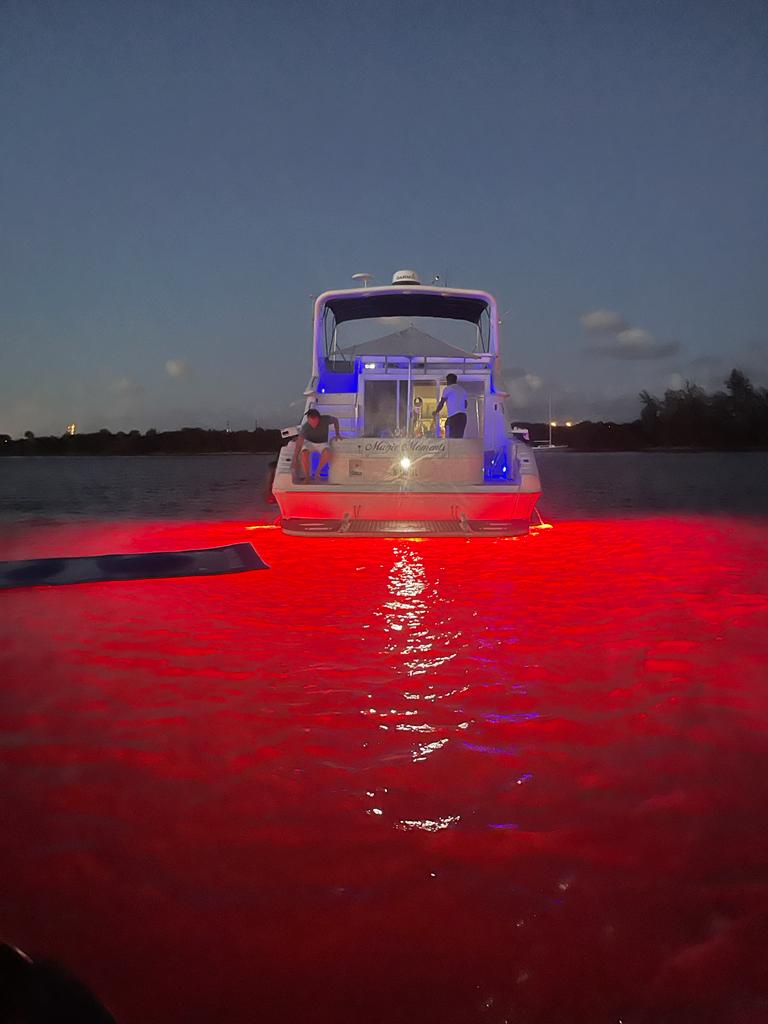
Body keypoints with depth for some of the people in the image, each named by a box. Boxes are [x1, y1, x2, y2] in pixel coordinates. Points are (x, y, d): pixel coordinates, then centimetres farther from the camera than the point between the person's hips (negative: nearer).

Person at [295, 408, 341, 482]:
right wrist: (295, 458, -28)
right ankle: (307, 477, -16)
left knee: (327, 453, -35)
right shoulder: (305, 427, -26)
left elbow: (335, 420, -1)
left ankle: (317, 472, -15)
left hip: (322, 443, 1)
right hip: (309, 442, 0)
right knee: (304, 455, -34)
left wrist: (337, 434, -2)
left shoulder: (325, 420, -24)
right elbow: (299, 443, -25)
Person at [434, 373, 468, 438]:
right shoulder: (462, 390, 21)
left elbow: (441, 403, 2)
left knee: (450, 439, -10)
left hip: (453, 416, -7)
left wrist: (436, 412, 17)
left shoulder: (448, 389, 1)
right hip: (463, 416, 7)